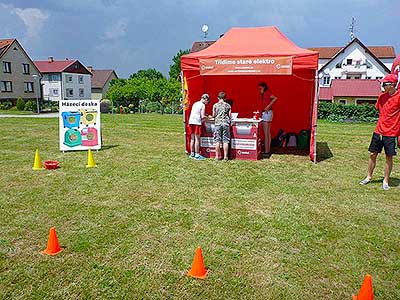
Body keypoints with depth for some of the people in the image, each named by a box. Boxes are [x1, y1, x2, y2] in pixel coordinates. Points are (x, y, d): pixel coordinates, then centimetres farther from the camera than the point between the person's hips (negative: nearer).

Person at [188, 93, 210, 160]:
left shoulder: (195, 103, 19)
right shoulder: (202, 105, -3)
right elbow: (202, 117, -9)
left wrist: (204, 115, 24)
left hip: (191, 122, 7)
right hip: (197, 123, -7)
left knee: (192, 139, 12)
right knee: (197, 139, -4)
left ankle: (192, 154, 18)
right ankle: (197, 155, -2)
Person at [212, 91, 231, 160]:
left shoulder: (215, 105, 1)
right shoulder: (228, 105, 3)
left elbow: (213, 115, 6)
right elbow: (229, 116, 4)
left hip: (218, 123, 0)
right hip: (226, 123, 0)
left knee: (217, 141, 4)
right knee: (225, 141, 3)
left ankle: (217, 156, 7)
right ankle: (225, 156, 6)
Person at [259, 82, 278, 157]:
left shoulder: (266, 93, -10)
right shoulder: (264, 94, 16)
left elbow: (275, 98, -24)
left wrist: (268, 106, -24)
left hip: (266, 113, -10)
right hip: (268, 113, 10)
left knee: (266, 133, -8)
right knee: (268, 133, 13)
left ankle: (266, 151, -6)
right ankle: (268, 150, 20)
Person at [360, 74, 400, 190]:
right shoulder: (382, 96, 6)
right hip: (378, 131, 5)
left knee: (389, 157, 5)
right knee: (373, 154, 8)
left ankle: (385, 181, 16)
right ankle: (368, 177, 22)